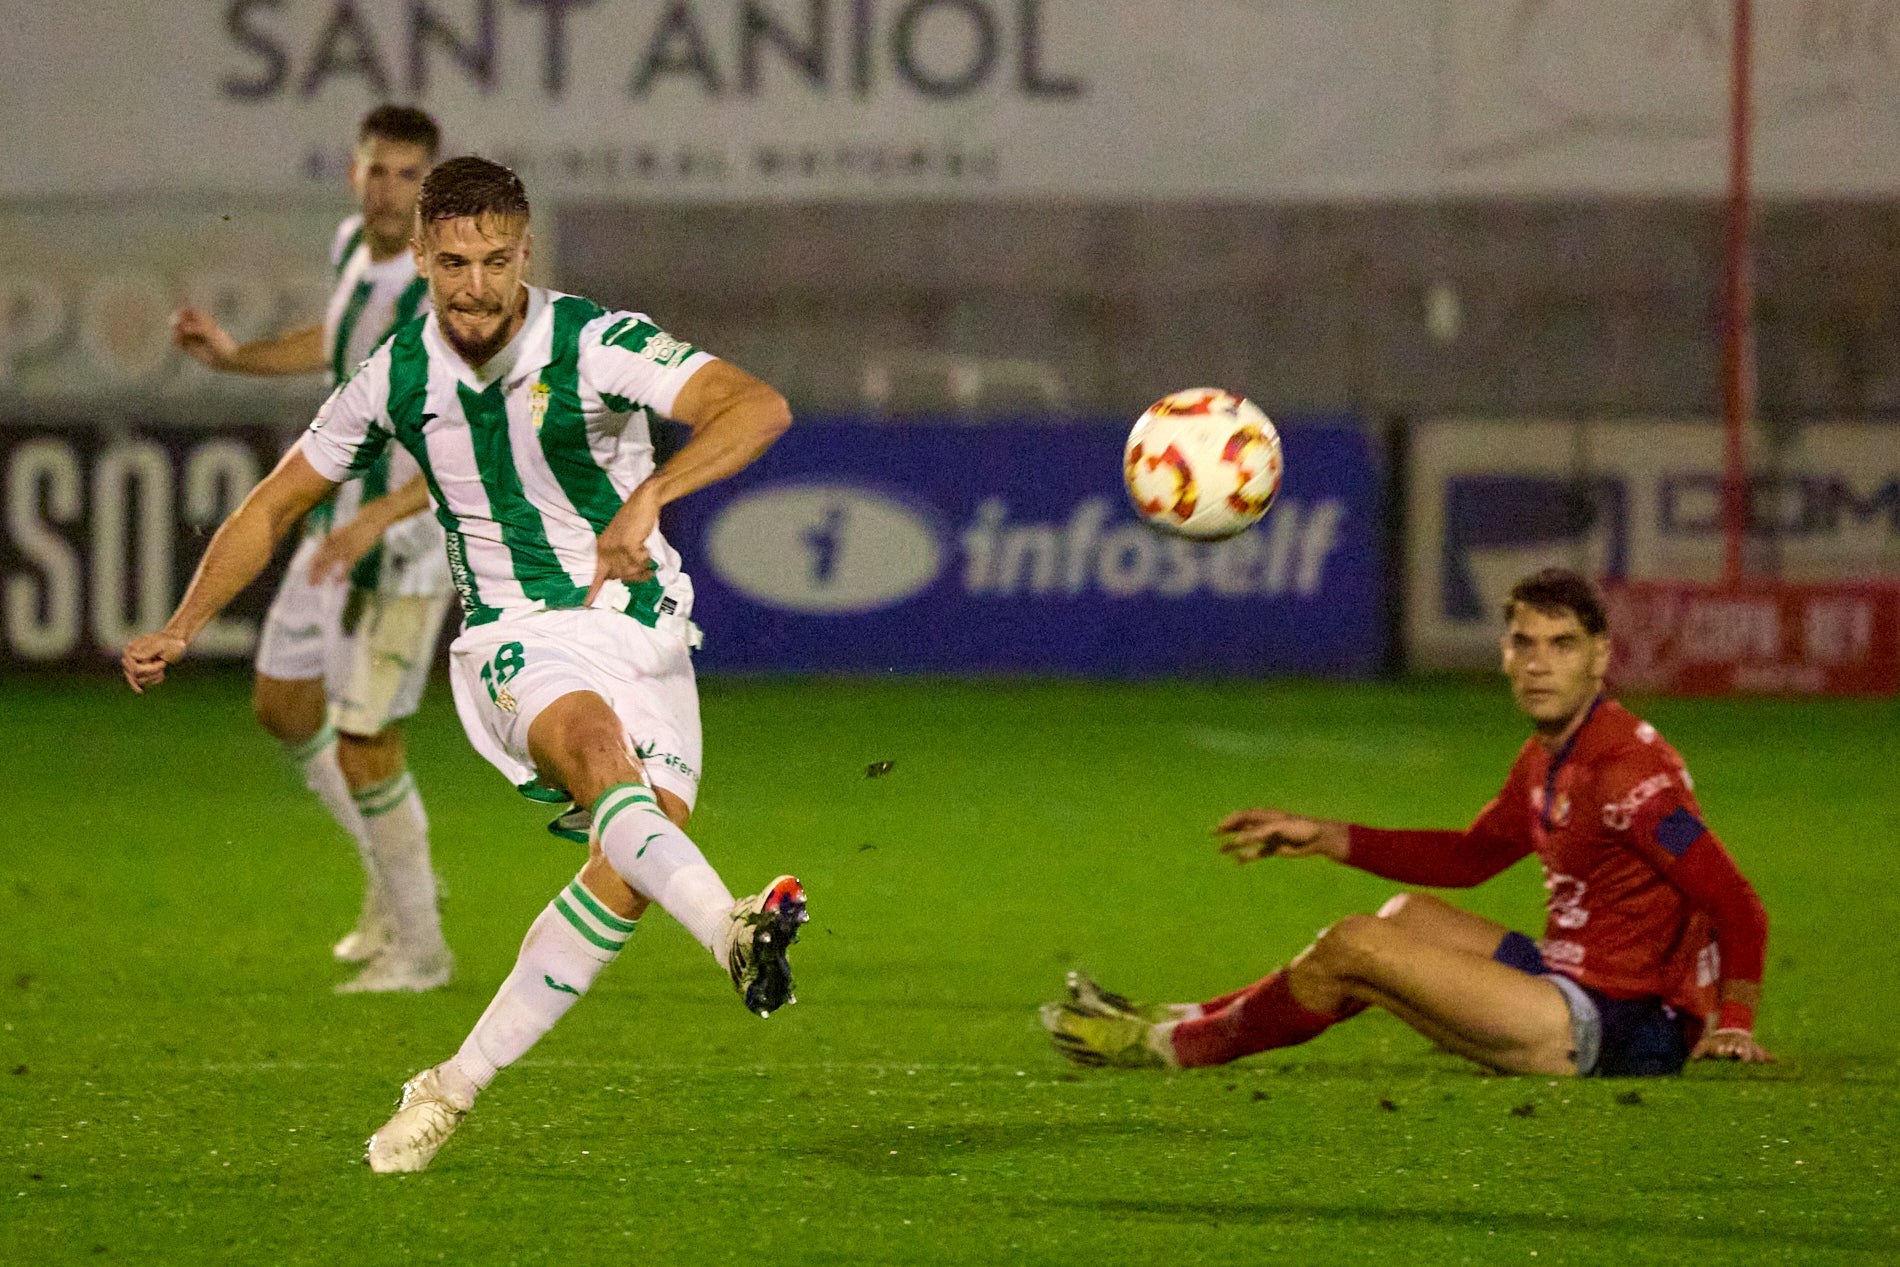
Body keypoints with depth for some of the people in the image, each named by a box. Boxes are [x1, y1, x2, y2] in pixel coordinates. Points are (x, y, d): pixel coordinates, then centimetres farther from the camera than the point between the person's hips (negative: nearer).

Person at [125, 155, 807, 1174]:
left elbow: (758, 407, -28)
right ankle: (736, 934, -59)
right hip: (517, 634, 0)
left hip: (643, 631, 0)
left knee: (630, 871, -17)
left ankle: (454, 1085, -2)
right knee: (601, 752, -33)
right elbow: (280, 501, 15)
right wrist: (180, 629, 11)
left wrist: (649, 496, -43)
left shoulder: (598, 344, -14)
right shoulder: (394, 379, -2)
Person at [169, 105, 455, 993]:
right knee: (282, 705, 17)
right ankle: (395, 879, 34)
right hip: (338, 521, 9)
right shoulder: (354, 246, 1)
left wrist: (379, 518, -35)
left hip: (406, 545, -9)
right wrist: (232, 357, 11)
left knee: (364, 743, -9)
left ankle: (417, 947, 8)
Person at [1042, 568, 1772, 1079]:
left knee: (1354, 947, -9)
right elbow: (1470, 858, 26)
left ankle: (1174, 1047, 11)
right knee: (1412, 916, 26)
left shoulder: (1627, 770, -19)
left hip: (1615, 1030, -10)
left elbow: (1738, 906, -22)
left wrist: (1734, 1022, -34)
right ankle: (1187, 1020, 29)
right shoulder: (1546, 760, 11)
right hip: (1576, 996, 10)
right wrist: (1324, 839, 23)